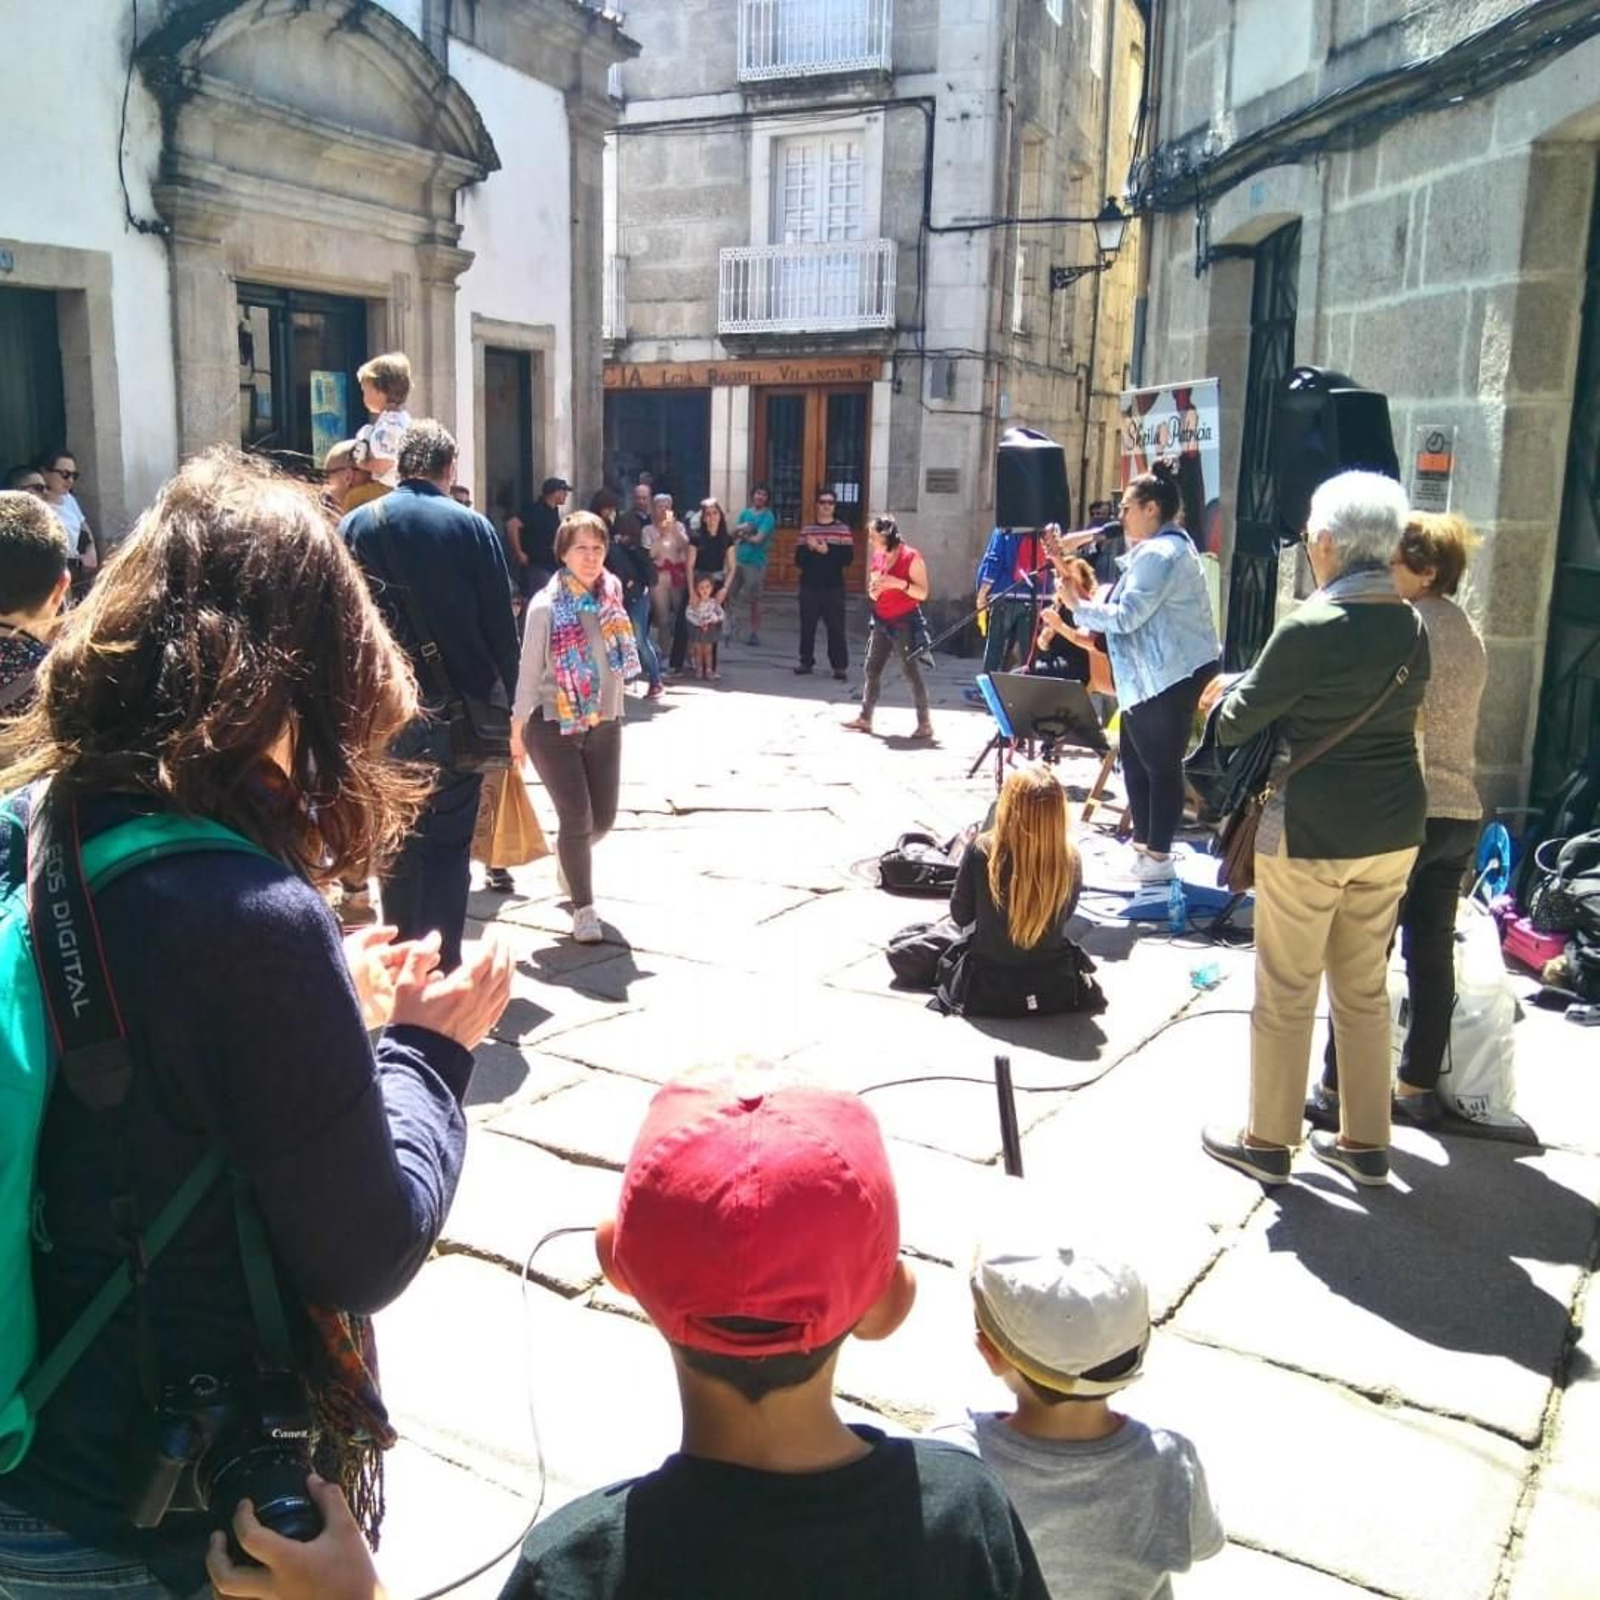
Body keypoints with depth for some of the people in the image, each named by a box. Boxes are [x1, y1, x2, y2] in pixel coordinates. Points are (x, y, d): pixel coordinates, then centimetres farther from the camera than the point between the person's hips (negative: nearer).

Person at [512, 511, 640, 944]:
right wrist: (517, 729, -4)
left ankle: (568, 856, 45)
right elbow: (529, 671, -8)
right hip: (554, 725, -5)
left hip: (604, 725, 5)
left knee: (603, 817, 11)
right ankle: (584, 908, 11)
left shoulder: (611, 596, 1)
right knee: (577, 817, -5)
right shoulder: (546, 606, -13)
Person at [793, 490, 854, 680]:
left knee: (836, 627, -4)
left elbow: (848, 557, -7)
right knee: (807, 626, 5)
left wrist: (827, 551, -17)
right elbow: (799, 559, 2)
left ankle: (840, 666, -1)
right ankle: (806, 662, 16)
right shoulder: (807, 529, 8)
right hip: (809, 586, 2)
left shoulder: (843, 529, 2)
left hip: (834, 587, -2)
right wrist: (810, 549, -16)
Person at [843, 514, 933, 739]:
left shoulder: (911, 557, -11)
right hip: (882, 622, 7)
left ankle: (925, 723, 0)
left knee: (911, 671, -6)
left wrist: (899, 583, -25)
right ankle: (865, 718, 13)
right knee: (871, 669, 6)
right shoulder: (877, 558, 9)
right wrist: (874, 589, -5)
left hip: (905, 622, -7)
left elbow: (923, 593, -13)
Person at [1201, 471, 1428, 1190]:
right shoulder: (1410, 625, 4)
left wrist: (1234, 690, 9)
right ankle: (1366, 1141, 27)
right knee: (1365, 989, 17)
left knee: (1285, 991, 6)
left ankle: (1267, 1141, 18)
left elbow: (1233, 724, -13)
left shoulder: (1313, 627, -19)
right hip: (1394, 827, 7)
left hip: (1312, 831, -7)